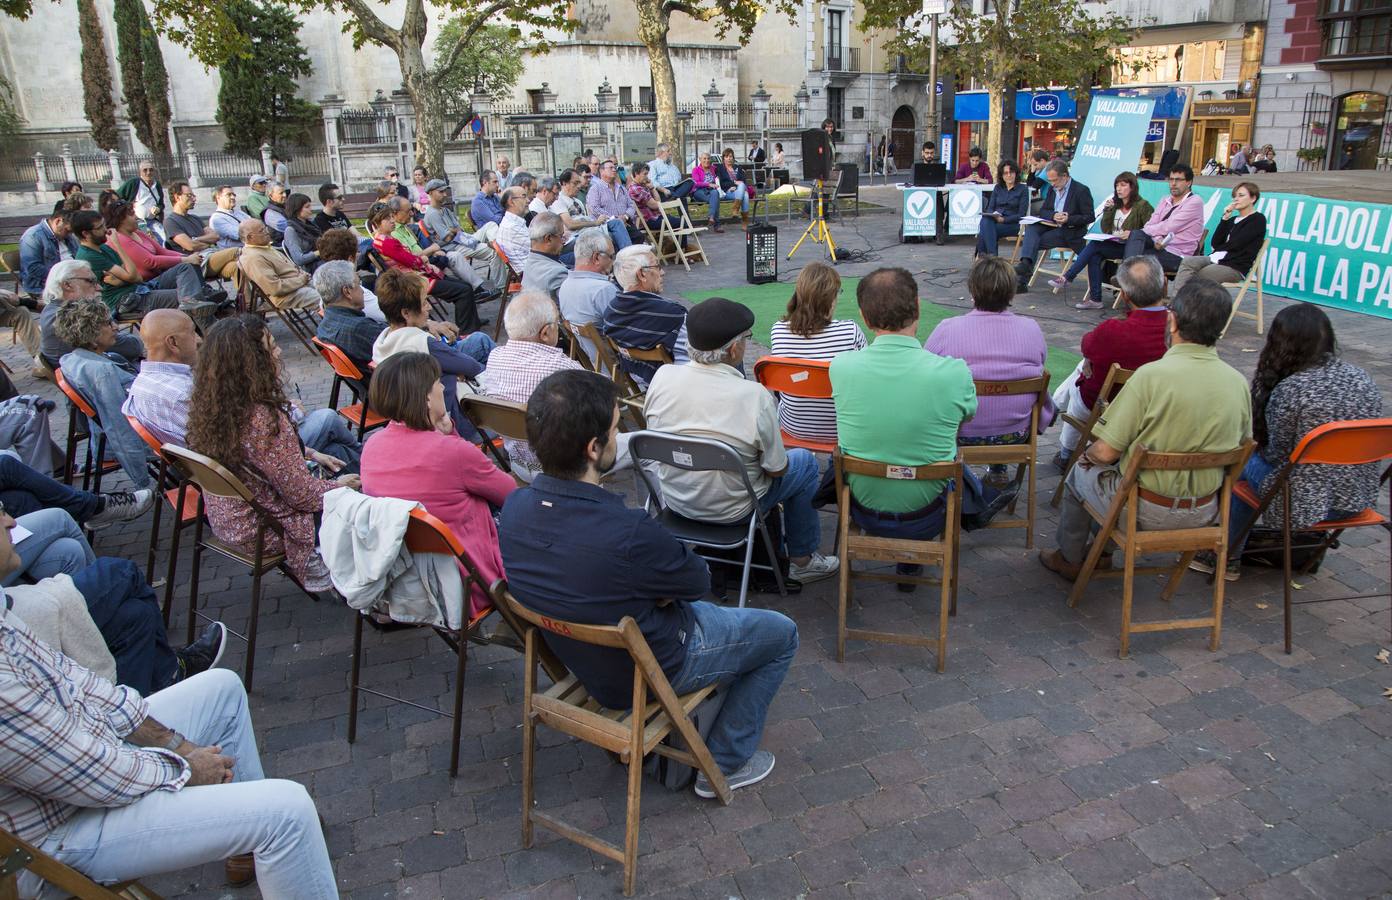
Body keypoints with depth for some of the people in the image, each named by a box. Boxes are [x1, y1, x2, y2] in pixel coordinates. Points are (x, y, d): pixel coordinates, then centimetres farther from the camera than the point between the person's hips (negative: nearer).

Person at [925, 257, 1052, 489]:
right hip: (1016, 436, 2)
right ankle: (998, 469, 37)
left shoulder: (947, 329, -19)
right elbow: (1038, 370, 6)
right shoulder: (1031, 328, -11)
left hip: (959, 437, -2)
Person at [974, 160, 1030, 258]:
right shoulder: (998, 187, 19)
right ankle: (991, 255, -41)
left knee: (985, 228, -33)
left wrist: (1004, 219, -17)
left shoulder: (1023, 189, 5)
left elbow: (1021, 215, -2)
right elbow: (990, 208, 13)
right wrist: (993, 215, -11)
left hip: (1012, 224, -4)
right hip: (994, 220, 4)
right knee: (985, 220, -35)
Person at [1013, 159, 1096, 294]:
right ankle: (1026, 263, -43)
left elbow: (1089, 217, -8)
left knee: (1029, 241, -23)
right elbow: (1042, 211, 12)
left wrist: (1069, 219, -23)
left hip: (1070, 232, -6)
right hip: (1051, 226, 7)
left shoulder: (1082, 190, -7)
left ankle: (1023, 281, -27)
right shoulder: (1052, 189, 14)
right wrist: (1054, 215, -10)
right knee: (1031, 228, -25)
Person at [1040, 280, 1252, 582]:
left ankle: (1069, 560, 41)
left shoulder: (1152, 375, -25)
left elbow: (1106, 452, -21)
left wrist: (1090, 453, 2)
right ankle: (1104, 547, 45)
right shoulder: (1239, 383, -9)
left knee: (1081, 472, 24)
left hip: (1147, 511, -5)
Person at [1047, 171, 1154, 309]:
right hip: (1112, 245, 6)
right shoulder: (1115, 204, 19)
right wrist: (1107, 210, 1)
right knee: (1094, 257, -26)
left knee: (1094, 245, -26)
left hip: (1130, 248, -6)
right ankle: (1095, 299, -27)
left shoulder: (1142, 206, 0)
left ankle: (1067, 277, -23)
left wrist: (1132, 233, -24)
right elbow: (1105, 229, 15)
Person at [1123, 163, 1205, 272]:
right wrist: (1157, 239, -17)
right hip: (1159, 246, 6)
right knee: (1136, 234, -24)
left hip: (1176, 255, -6)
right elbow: (1151, 224, 6)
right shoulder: (1165, 201, 19)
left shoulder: (1195, 201, -3)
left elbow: (1168, 227, -13)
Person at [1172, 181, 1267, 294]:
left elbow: (1235, 244, -8)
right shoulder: (1233, 219, 24)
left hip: (1236, 267, -6)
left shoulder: (1258, 219, 3)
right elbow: (1215, 243, 8)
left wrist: (1218, 248, 9)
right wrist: (1225, 218, 4)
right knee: (1187, 261, -25)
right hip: (1217, 259, 6)